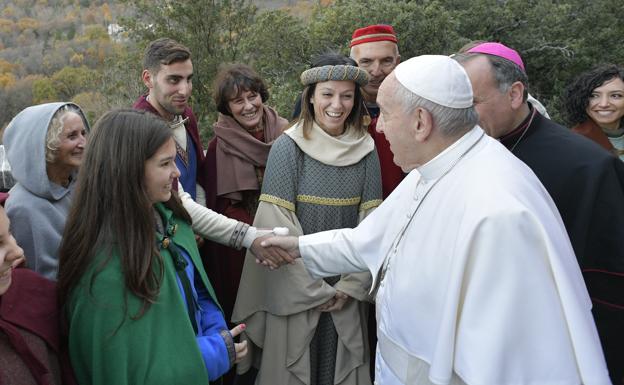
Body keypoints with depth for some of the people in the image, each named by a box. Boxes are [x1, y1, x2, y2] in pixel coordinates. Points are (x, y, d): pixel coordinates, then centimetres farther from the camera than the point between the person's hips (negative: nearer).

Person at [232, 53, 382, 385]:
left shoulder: (365, 150, 0)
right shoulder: (287, 147, -10)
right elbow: (277, 226, -13)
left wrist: (351, 285, -6)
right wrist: (314, 290, -11)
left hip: (347, 293, 3)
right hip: (296, 290, -3)